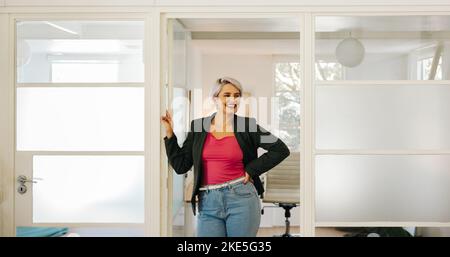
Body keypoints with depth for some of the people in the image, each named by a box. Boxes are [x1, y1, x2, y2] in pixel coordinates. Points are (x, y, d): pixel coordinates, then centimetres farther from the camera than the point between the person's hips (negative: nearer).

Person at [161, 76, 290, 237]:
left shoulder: (247, 126, 0)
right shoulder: (198, 126, 6)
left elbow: (281, 150, 3)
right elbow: (180, 166, 6)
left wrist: (252, 170, -1)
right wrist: (169, 133, 2)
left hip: (241, 199, -1)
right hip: (207, 204, 2)